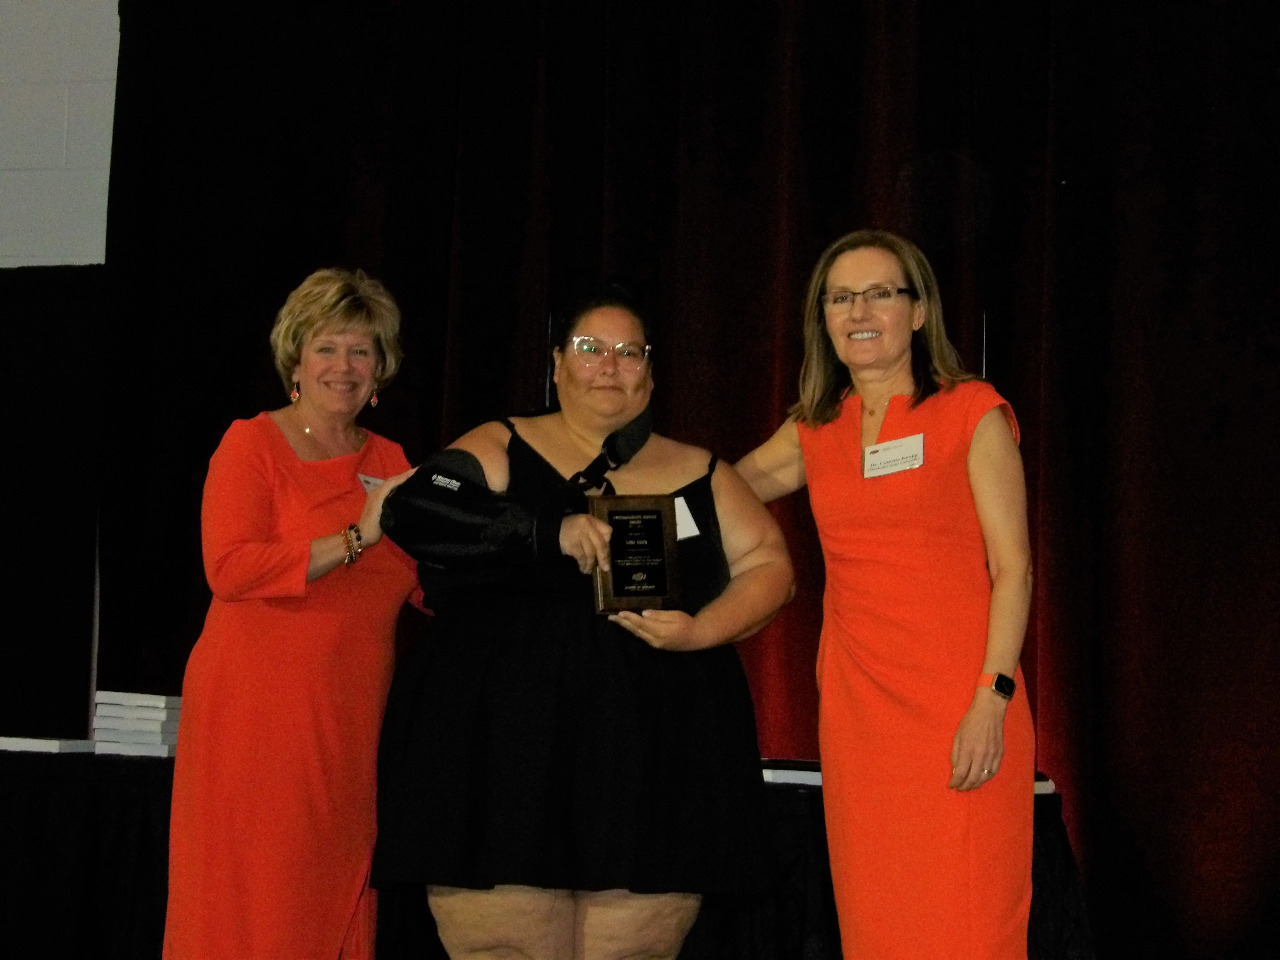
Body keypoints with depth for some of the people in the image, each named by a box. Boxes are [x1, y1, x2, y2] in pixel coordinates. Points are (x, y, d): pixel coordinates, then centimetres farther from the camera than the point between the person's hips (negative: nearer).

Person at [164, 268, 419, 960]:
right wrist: (357, 538, -17)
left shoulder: (390, 462, 15)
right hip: (256, 714, -5)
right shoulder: (252, 443, -1)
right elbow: (229, 568, -16)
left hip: (352, 722, 5)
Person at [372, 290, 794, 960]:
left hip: (653, 766, 2)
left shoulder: (698, 473, 16)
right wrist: (550, 532, -18)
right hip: (505, 753, -1)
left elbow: (767, 563, 14)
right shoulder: (504, 448, 9)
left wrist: (701, 630, -6)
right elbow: (410, 511, -7)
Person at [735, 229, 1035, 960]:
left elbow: (1013, 567, -3)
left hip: (961, 709, -4)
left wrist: (992, 697, -13)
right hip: (855, 707, 4)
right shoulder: (814, 433, 14)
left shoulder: (972, 412, 2)